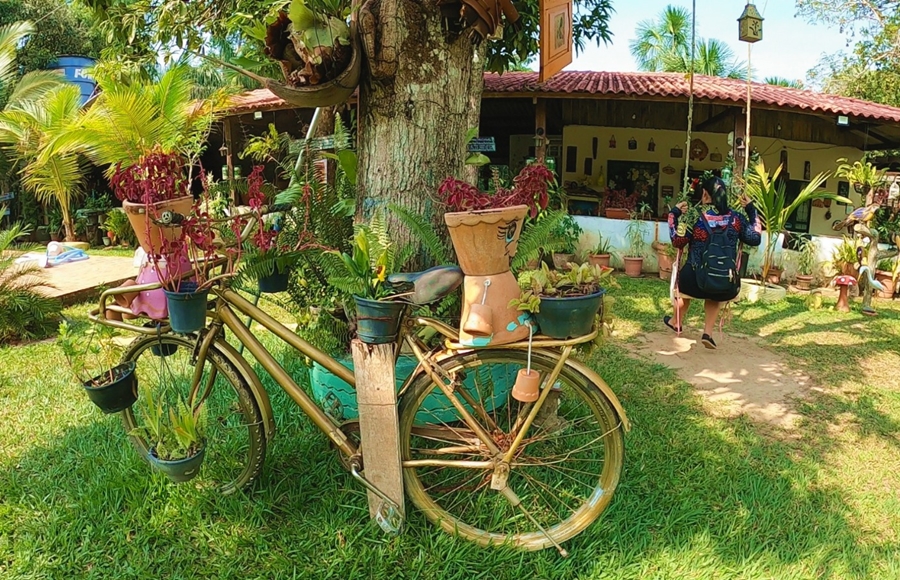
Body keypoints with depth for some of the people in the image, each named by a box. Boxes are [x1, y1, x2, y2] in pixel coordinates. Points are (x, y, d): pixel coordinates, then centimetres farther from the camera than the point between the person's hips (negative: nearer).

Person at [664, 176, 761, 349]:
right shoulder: (736, 217, -1)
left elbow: (677, 241, -3)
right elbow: (755, 239, 12)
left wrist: (674, 214, 4)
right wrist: (751, 210, 19)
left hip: (695, 280, -2)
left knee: (683, 279, 35)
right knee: (716, 293, 39)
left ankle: (676, 323, 53)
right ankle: (708, 333, 25)